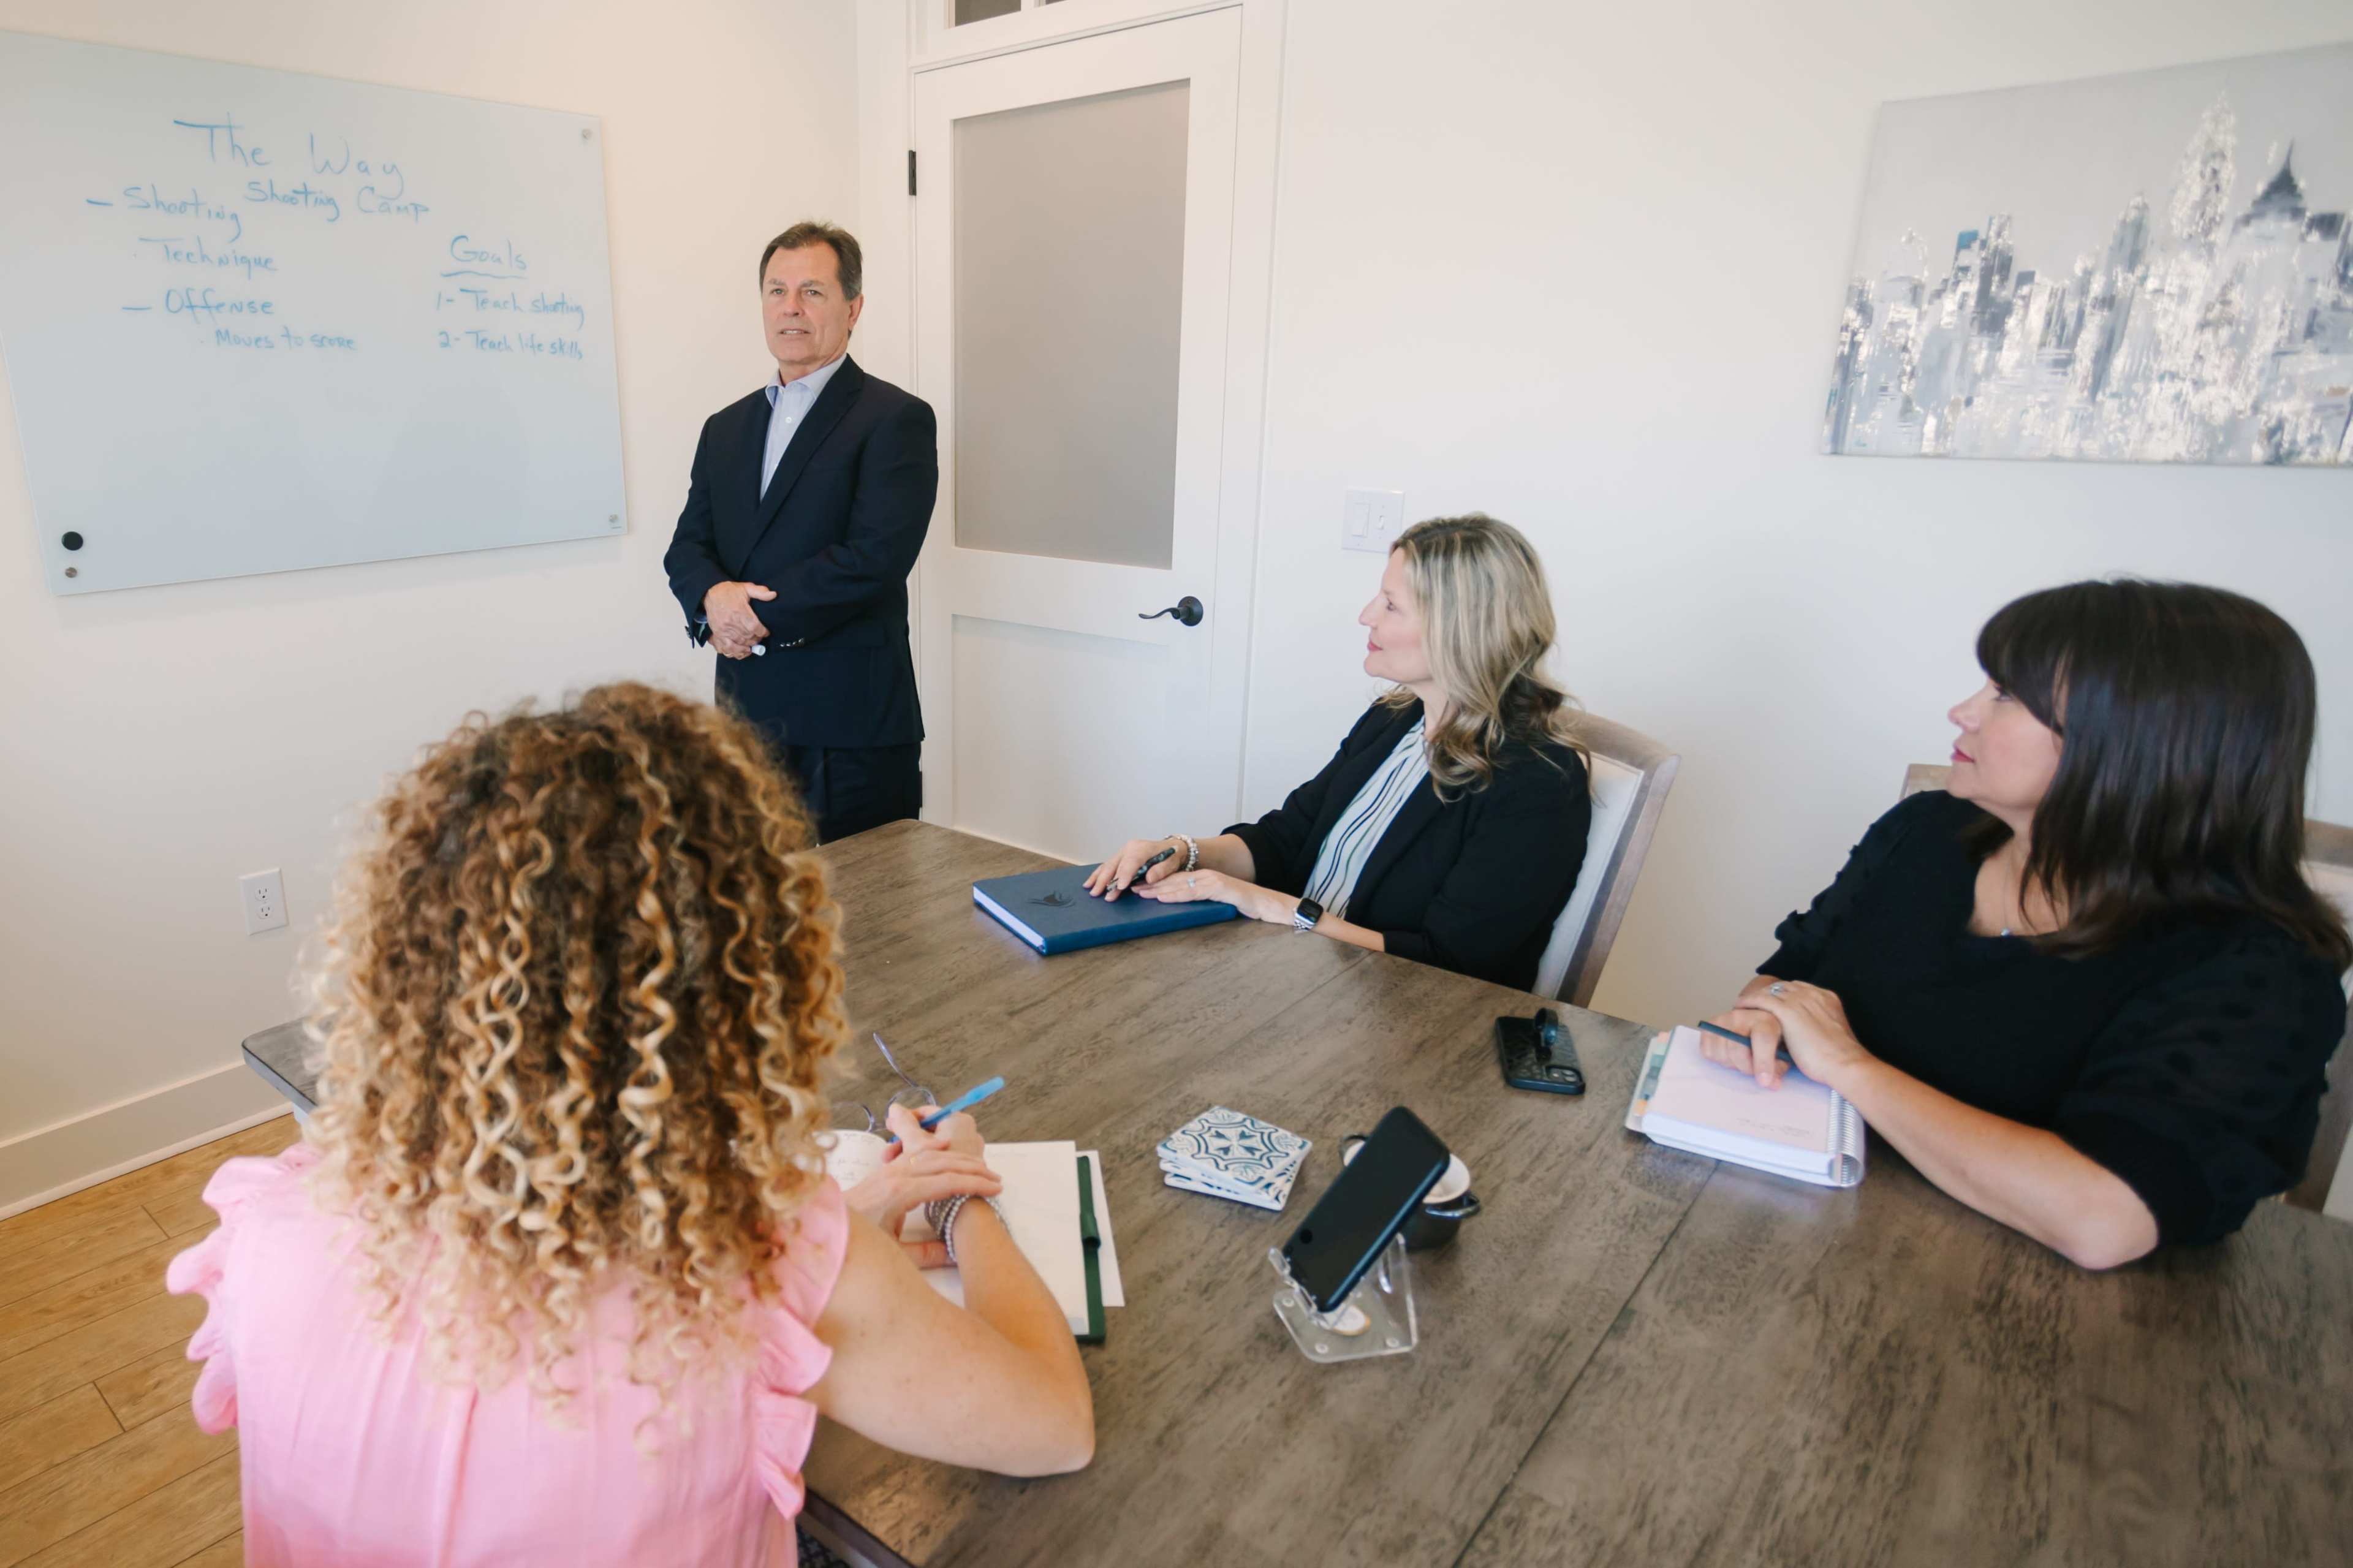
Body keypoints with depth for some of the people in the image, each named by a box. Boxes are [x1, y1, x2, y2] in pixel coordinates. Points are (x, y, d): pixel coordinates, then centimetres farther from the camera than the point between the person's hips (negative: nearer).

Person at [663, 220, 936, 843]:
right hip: (744, 719, 6)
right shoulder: (726, 428, 18)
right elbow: (687, 546, 12)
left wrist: (759, 615, -12)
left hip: (851, 727, -6)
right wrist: (713, 596, -11)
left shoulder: (896, 419, -4)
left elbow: (874, 558, -16)